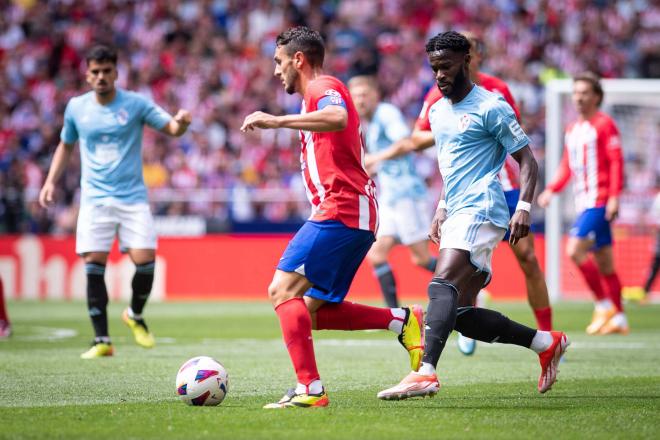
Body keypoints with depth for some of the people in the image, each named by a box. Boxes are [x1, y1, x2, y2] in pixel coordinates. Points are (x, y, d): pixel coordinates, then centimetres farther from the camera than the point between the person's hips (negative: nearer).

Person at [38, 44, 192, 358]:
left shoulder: (135, 104, -2)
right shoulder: (76, 107, 5)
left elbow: (171, 129, -6)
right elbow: (66, 145, 20)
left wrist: (181, 122, -29)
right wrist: (51, 181, 10)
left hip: (132, 197, -1)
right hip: (95, 199, 1)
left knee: (145, 259, -13)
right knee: (93, 264, -9)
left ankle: (135, 315, 17)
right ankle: (102, 341, -2)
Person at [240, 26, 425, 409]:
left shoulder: (323, 87, -5)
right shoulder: (321, 94, 28)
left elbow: (338, 118, -29)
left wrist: (275, 121, -31)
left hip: (341, 210, -10)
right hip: (356, 216, 10)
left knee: (284, 290, -18)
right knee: (314, 309, 10)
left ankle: (309, 389, -26)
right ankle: (402, 321, 5)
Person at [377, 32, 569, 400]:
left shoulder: (491, 107, -5)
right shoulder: (438, 111, 20)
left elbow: (527, 161, -7)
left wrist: (523, 208, -19)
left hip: (480, 210, -9)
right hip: (457, 214, 9)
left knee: (442, 284, -29)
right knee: (463, 316, 3)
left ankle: (426, 373, -44)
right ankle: (548, 343, 16)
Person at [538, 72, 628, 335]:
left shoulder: (604, 124, -6)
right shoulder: (572, 130, 18)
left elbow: (616, 161, -12)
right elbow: (567, 167, 22)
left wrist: (614, 196, -20)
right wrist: (551, 190, 8)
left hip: (600, 202, -8)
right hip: (584, 203, 8)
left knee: (575, 250, -18)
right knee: (604, 265, 9)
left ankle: (604, 305, -9)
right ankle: (619, 318, 13)